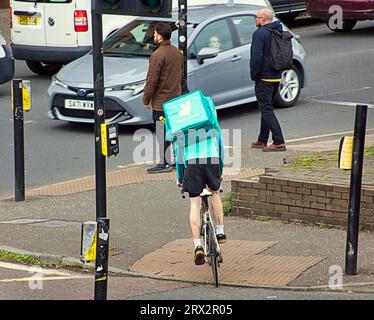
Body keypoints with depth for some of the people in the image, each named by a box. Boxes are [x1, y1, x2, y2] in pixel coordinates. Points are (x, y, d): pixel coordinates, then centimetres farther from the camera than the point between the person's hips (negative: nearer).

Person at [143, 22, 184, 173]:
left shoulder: (158, 55, -18)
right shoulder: (177, 52, 9)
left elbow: (152, 80, -18)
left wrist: (146, 99, -8)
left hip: (161, 101, -8)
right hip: (176, 99, 8)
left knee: (162, 133, -3)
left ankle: (165, 163, -1)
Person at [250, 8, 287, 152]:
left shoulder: (259, 34, -16)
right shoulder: (280, 32, 11)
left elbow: (257, 57, -22)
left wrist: (254, 75, -11)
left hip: (264, 77, -9)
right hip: (277, 76, 9)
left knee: (266, 109, -7)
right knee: (267, 108, 19)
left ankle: (279, 142, -15)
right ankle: (262, 140, 27)